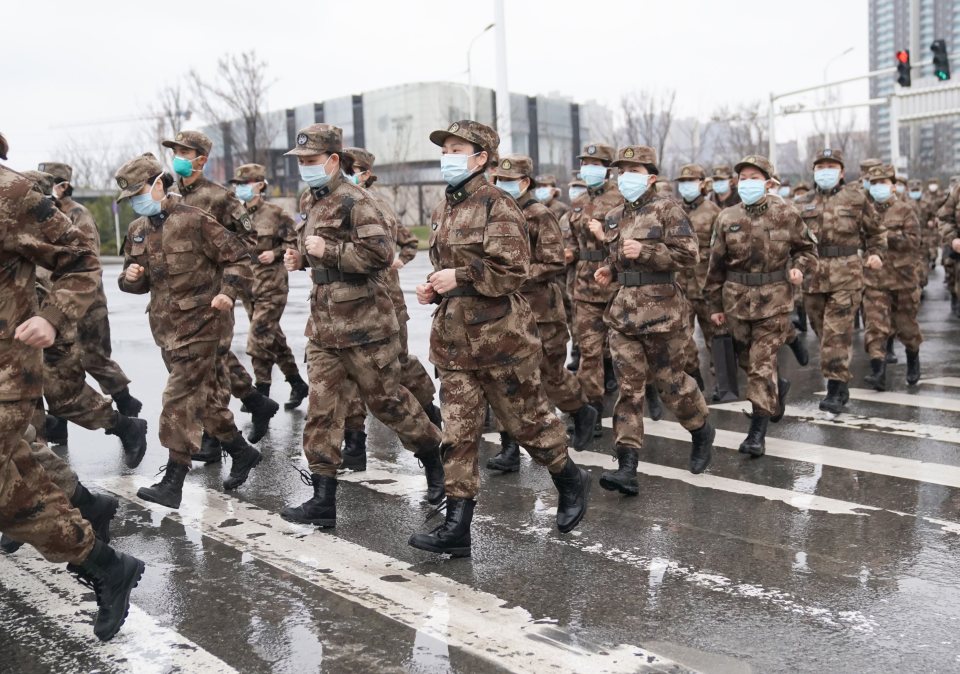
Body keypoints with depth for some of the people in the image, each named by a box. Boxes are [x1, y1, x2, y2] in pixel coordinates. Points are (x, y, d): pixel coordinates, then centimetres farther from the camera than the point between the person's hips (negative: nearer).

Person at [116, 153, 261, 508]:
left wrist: (228, 292, -22)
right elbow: (135, 282, 18)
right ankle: (242, 452, 30)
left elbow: (237, 256, -9)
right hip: (166, 325, 8)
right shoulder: (138, 230, 10)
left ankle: (173, 482, -5)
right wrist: (130, 275, -5)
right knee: (202, 396, 14)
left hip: (200, 322, -7)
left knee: (180, 399, -10)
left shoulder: (195, 220, -11)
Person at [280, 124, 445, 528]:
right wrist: (301, 257, 10)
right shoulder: (310, 201, 14)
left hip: (363, 320, -8)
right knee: (321, 407, 4)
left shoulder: (355, 201, -13)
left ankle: (433, 455, 30)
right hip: (323, 320, 8)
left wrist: (328, 250, -21)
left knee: (386, 398, 5)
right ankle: (323, 499, 10)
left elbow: (381, 252, -25)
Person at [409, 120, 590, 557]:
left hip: (499, 335, -7)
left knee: (526, 419, 7)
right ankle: (457, 528, 8)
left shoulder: (497, 206, -11)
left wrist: (458, 278, -21)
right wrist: (433, 287, 7)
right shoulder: (444, 209, 13)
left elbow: (514, 269, -20)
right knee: (457, 432, 4)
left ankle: (571, 482, 33)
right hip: (453, 337, 7)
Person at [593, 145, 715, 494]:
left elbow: (689, 253, -12)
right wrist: (609, 268, 7)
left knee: (670, 380, 8)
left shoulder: (667, 208, -6)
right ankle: (627, 468, -2)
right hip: (623, 310, 5)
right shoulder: (615, 216, 13)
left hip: (661, 308, -5)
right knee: (628, 387, 0)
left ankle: (701, 431, 38)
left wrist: (644, 251, -20)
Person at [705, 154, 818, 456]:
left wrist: (799, 267, -10)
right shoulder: (727, 218, 3)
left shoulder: (786, 213, -2)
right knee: (747, 359, 14)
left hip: (774, 298, -3)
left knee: (762, 362, -8)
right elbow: (716, 264, 8)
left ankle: (758, 432, -4)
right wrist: (715, 304, 8)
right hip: (737, 298, 4)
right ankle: (778, 387, 46)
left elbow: (807, 247, 11)